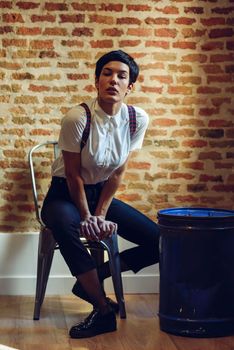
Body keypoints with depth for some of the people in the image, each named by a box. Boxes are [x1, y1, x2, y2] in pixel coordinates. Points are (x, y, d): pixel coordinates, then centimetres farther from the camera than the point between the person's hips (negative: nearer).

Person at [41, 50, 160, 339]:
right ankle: (104, 309, -25)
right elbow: (74, 174, -14)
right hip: (65, 194, -4)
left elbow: (117, 173, -4)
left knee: (159, 242, -10)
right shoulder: (78, 117, -22)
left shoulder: (137, 119, -9)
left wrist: (100, 215, -10)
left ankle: (91, 278, 4)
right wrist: (86, 217, -11)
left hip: (102, 194, 5)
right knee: (64, 224, -40)